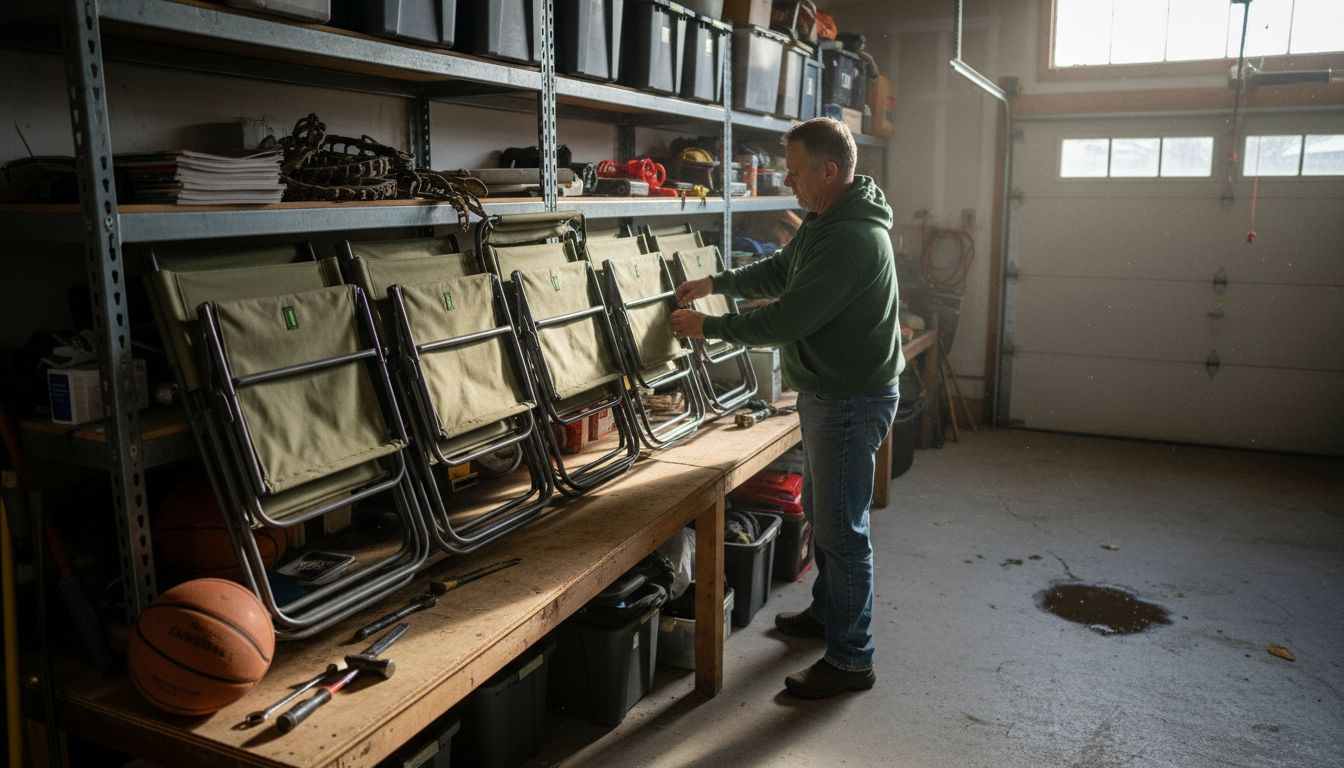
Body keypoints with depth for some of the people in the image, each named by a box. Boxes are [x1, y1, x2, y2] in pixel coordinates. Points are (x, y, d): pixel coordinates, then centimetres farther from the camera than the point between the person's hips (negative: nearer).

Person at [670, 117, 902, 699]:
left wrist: (707, 327, -17)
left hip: (851, 401, -11)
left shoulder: (852, 238, -26)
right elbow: (779, 272, 21)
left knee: (842, 530, -1)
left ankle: (851, 660, 14)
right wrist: (717, 282, 8)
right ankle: (827, 612, 43)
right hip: (827, 394, 11)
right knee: (820, 512, 23)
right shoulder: (826, 221, 8)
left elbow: (788, 319, -28)